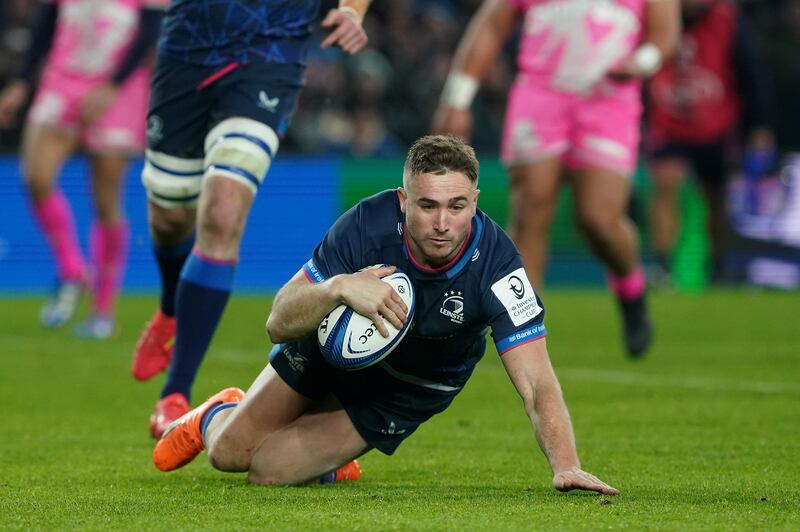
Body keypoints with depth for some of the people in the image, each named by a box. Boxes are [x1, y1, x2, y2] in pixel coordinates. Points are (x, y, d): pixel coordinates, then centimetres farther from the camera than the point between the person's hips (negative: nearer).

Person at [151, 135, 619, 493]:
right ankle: (215, 416, 47)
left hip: (404, 392, -1)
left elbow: (537, 383, -38)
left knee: (269, 469, -8)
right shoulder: (369, 224, -34)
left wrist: (566, 466, -55)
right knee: (229, 451, 7)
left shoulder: (496, 264, -36)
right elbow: (279, 324, -30)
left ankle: (332, 459, 30)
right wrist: (339, 288, -50)